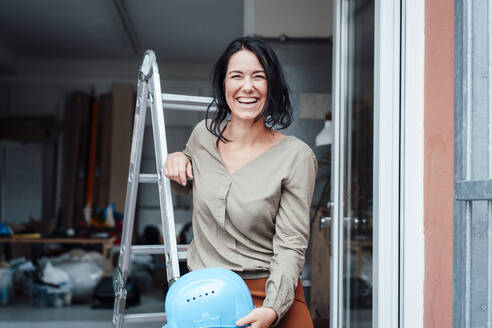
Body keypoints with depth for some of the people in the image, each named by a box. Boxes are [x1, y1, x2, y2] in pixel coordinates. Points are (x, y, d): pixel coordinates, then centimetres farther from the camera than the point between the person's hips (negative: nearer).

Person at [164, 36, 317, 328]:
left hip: (271, 295, -3)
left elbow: (291, 246, -9)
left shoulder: (296, 156, -9)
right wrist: (177, 161, 3)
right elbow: (184, 185, 25)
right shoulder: (205, 133, 4)